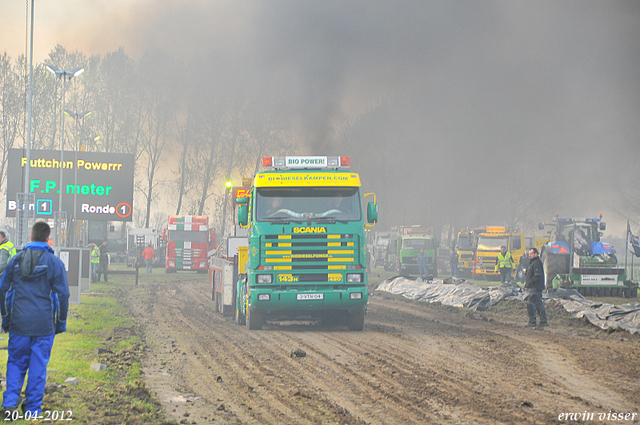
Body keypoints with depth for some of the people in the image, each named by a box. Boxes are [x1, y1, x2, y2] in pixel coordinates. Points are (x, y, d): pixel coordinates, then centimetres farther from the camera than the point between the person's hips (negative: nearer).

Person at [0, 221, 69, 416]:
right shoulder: (55, 263, -4)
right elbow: (62, 295, -2)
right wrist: (61, 323, 9)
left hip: (18, 323, 2)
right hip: (44, 324, -2)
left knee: (16, 362, 14)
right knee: (38, 365, 7)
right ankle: (33, 407, 10)